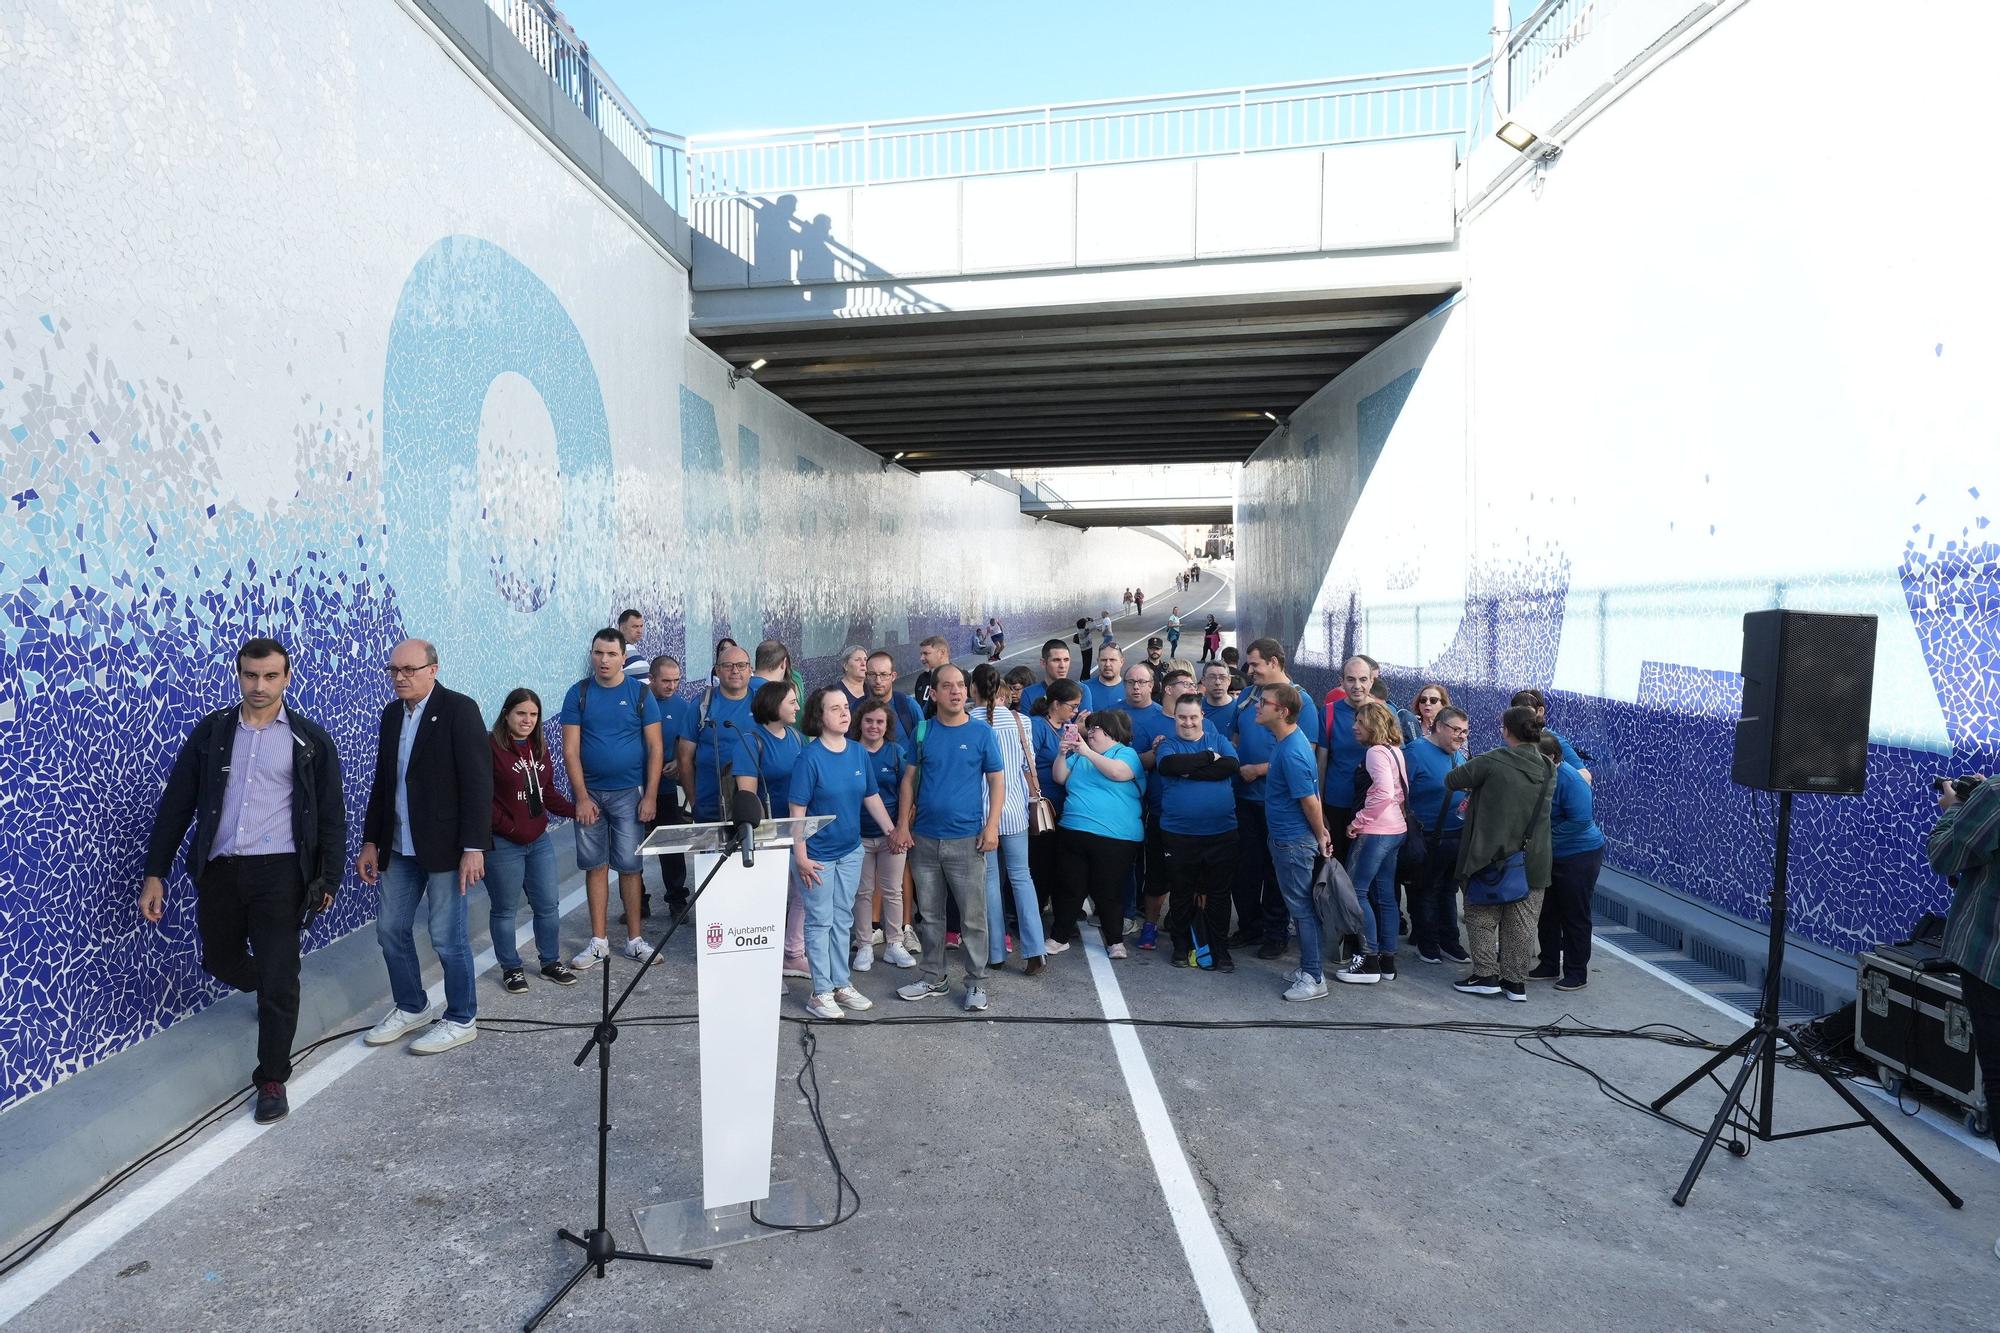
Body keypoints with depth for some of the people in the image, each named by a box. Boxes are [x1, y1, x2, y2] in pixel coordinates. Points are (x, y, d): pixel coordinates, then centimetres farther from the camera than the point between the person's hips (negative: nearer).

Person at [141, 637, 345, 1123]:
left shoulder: (310, 739, -1)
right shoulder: (211, 731, 4)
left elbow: (331, 814, 1)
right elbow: (176, 804, 6)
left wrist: (328, 878, -1)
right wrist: (155, 873, 2)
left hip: (279, 870, -3)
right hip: (219, 869, 3)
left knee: (278, 977, -1)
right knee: (220, 961, 18)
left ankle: (272, 1080, 13)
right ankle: (275, 992, 50)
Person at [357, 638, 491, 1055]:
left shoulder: (459, 709, -12)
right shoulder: (391, 714, 10)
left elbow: (478, 782, -16)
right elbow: (382, 783, 16)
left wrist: (474, 847, -19)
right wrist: (371, 842, 13)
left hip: (445, 845, -7)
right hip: (399, 847, 7)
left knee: (447, 935, 1)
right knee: (390, 930, 14)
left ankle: (461, 1020, 18)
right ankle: (410, 1006, 35)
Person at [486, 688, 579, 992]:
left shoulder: (539, 748, 9)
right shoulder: (490, 747, -12)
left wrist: (573, 810, -1)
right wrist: (510, 828, -15)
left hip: (539, 840, 6)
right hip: (503, 844, -6)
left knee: (549, 904, 11)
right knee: (505, 909, 7)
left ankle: (551, 961, 26)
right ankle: (511, 968, 22)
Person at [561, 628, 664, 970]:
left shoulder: (640, 693, -1)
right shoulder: (578, 694, 1)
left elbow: (655, 748, -1)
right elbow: (570, 749, -1)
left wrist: (650, 796, -7)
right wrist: (581, 797, -8)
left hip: (628, 793, -1)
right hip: (588, 793, 1)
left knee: (629, 865, 2)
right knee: (595, 865, 6)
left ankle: (634, 938, 13)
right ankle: (599, 941, 15)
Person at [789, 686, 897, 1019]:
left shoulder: (859, 753, -1)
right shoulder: (809, 758, -17)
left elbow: (872, 797, 8)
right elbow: (797, 811, -16)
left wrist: (892, 830, 4)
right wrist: (801, 857, -18)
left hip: (850, 851, 5)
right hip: (818, 855, -5)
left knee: (843, 919, 15)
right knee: (820, 922, 5)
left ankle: (841, 985, 27)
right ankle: (821, 992, 16)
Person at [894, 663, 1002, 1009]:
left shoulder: (982, 733, -2)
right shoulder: (922, 732, 4)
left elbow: (996, 780, -1)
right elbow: (910, 778, 7)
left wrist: (992, 825, -10)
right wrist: (903, 823, 0)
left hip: (967, 840, -3)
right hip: (924, 839, 3)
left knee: (973, 917, 3)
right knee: (929, 914, 13)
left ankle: (976, 982, 17)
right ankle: (934, 978, 28)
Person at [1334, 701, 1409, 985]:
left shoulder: (1375, 752, -15)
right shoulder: (1394, 750, 13)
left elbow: (1383, 793, -25)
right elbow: (1402, 792, 18)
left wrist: (1359, 821, -17)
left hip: (1374, 832, -10)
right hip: (1395, 830, 10)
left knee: (1356, 891, -3)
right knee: (1384, 895, 13)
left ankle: (1369, 961, -1)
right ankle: (1387, 960, 18)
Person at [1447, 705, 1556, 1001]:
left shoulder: (1492, 761, -16)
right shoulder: (1548, 769, 3)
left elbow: (1451, 781, -9)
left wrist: (1474, 788, 15)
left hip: (1492, 855, -5)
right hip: (1533, 860, 5)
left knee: (1481, 914, 11)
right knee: (1521, 922, 12)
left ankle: (1486, 975, 10)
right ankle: (1516, 982, 18)